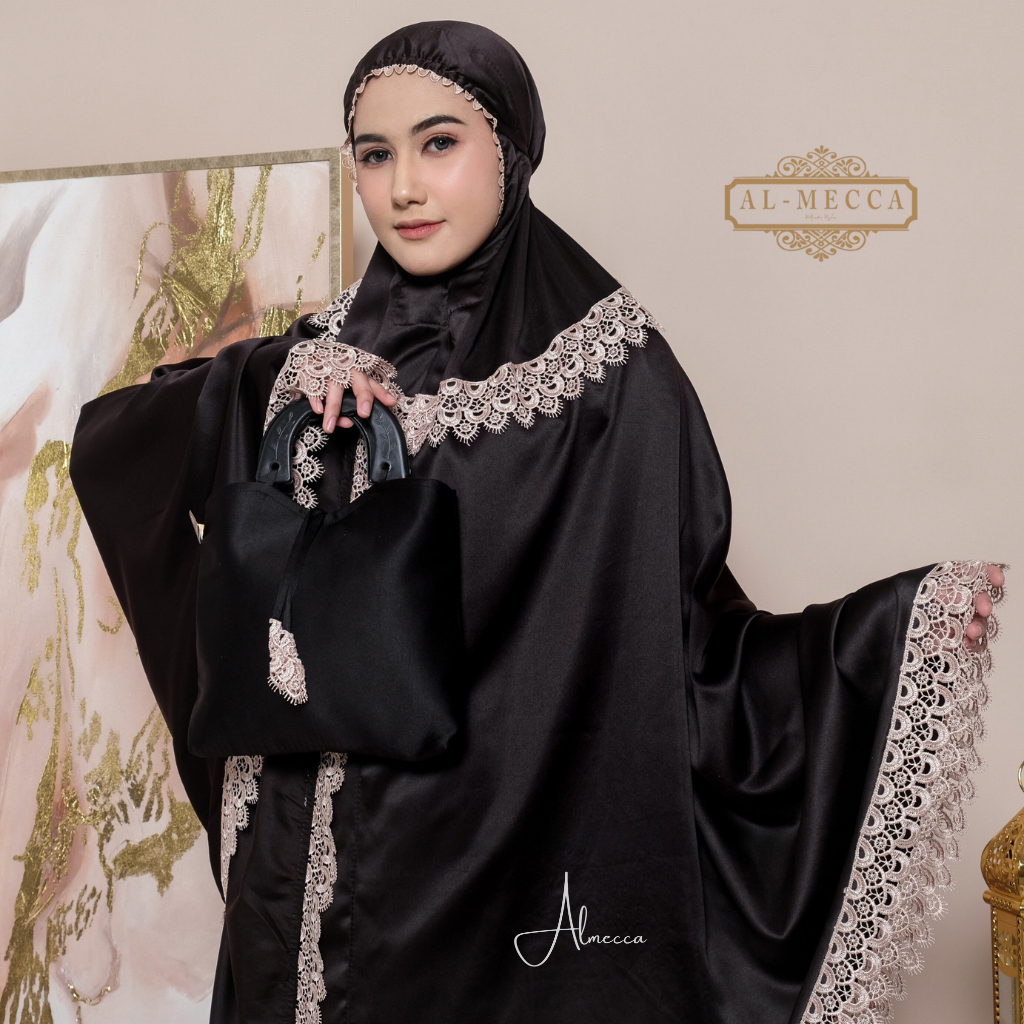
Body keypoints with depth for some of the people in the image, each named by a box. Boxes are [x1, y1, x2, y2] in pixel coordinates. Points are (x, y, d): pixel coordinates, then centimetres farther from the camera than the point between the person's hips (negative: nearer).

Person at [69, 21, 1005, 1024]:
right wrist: (290, 372, -11)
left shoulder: (608, 368, -8)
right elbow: (106, 442, 3)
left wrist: (905, 622, -21)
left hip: (524, 876, -4)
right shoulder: (327, 352, 4)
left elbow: (690, 643, -8)